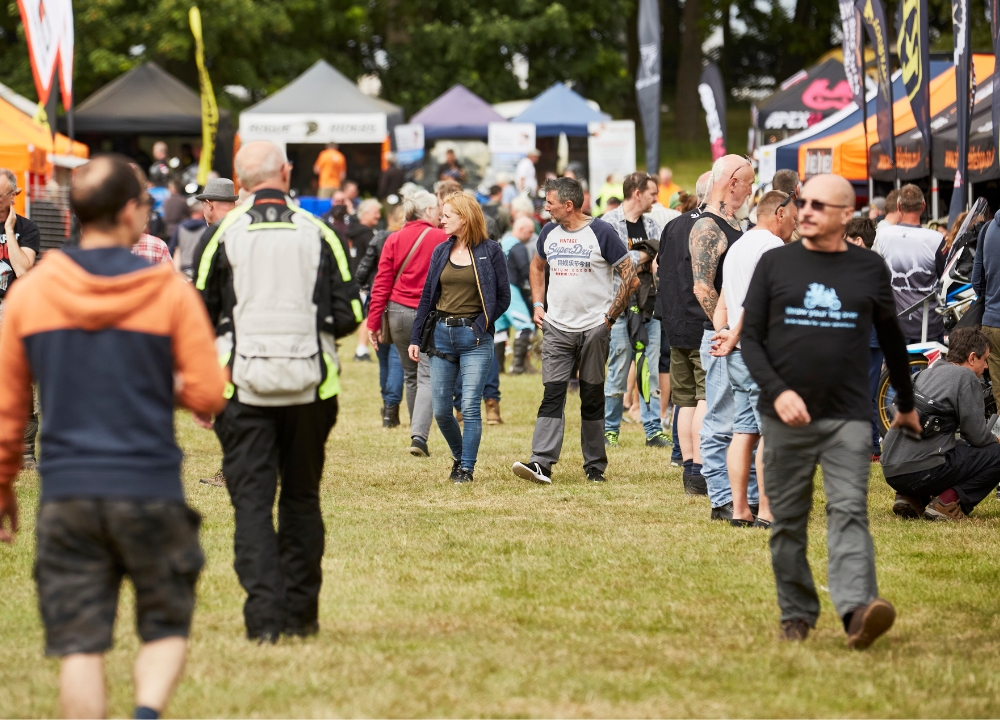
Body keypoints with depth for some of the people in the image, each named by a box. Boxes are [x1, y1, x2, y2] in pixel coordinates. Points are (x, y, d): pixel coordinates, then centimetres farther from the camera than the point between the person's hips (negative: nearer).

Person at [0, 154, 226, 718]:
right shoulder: (169, 291, -5)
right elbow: (209, 395, -5)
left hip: (66, 496, 2)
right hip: (151, 489, -2)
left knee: (81, 646, 5)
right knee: (166, 628, 11)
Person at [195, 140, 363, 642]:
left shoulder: (224, 235, -3)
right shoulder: (317, 234, 0)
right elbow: (350, 313, -1)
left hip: (243, 387, -2)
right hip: (309, 387, 2)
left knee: (251, 498, -1)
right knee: (301, 497, 14)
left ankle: (264, 614, -12)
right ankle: (300, 612, 17)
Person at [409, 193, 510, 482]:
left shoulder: (490, 251, -3)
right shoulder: (441, 252, 9)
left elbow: (503, 298, -1)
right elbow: (427, 296, 12)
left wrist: (479, 325, -12)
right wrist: (415, 338, 8)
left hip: (475, 338, -5)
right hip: (442, 335, 5)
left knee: (469, 407, -9)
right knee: (440, 409, 5)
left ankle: (466, 468, -2)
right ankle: (459, 456, 27)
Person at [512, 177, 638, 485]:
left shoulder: (601, 233, -7)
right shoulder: (549, 232, 8)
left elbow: (630, 278, -6)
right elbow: (537, 266, 27)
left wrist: (610, 316, -8)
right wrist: (537, 304, 15)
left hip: (594, 329, -3)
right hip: (556, 329, 3)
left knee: (592, 399, 4)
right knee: (552, 395, -8)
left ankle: (595, 467, 13)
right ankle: (541, 463, -17)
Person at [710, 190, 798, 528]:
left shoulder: (737, 247, 21)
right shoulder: (773, 246, -10)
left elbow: (722, 306, 20)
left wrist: (724, 334, 7)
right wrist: (734, 339, -10)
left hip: (737, 356, 9)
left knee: (744, 431, 7)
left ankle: (740, 509, 6)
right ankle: (766, 510, -10)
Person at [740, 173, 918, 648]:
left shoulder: (870, 269, 8)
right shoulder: (774, 264, 7)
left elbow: (891, 338, 19)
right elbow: (750, 338, 4)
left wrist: (906, 404, 26)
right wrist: (777, 392, -12)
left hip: (848, 418, -1)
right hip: (785, 417, 1)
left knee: (849, 511, -14)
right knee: (788, 520, 5)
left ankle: (857, 610, -28)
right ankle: (797, 616, 15)